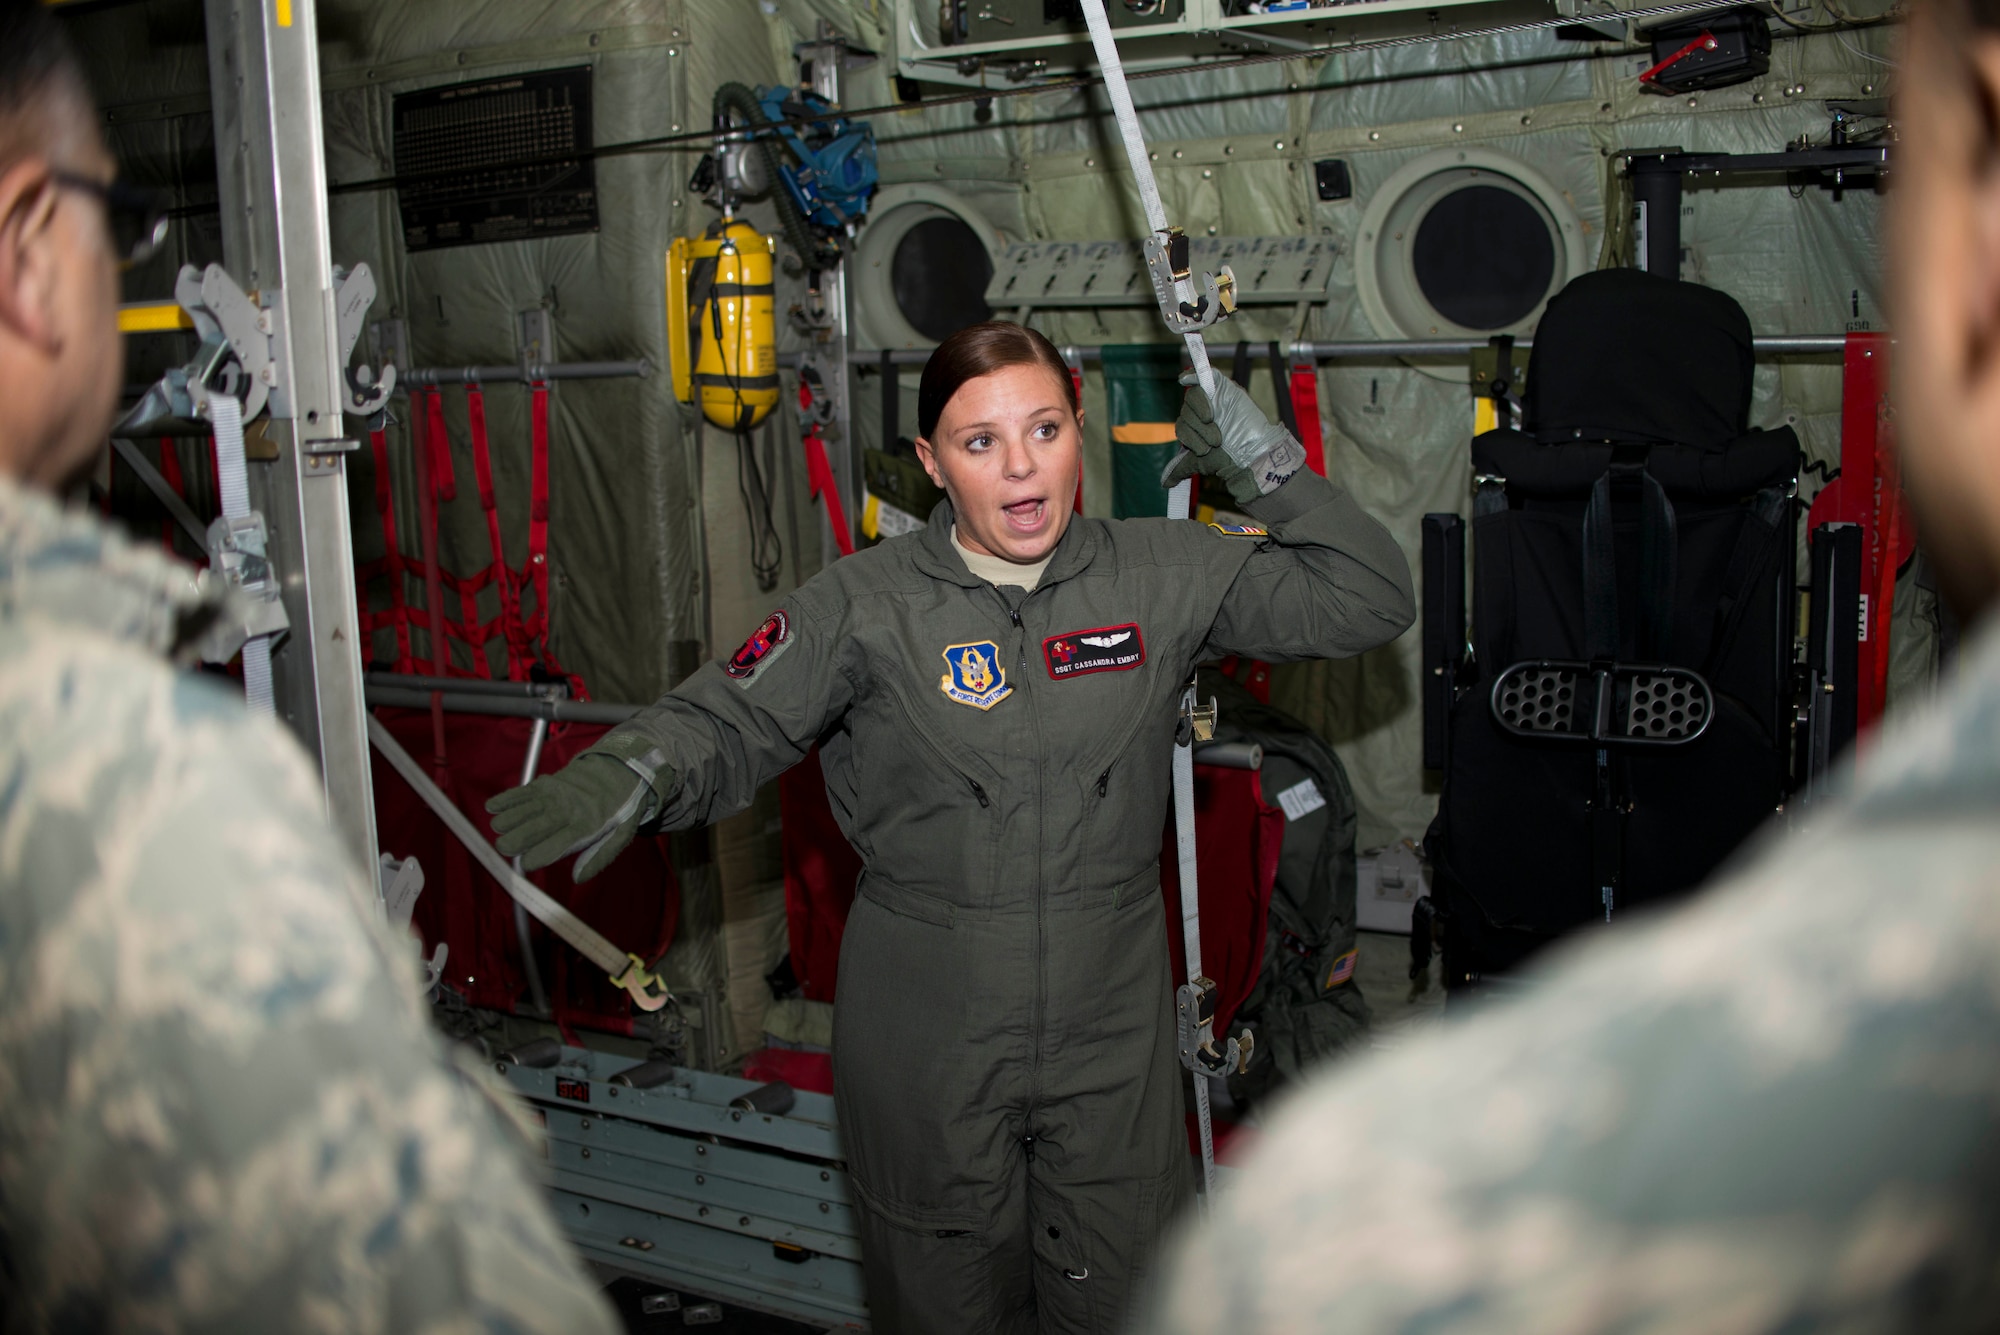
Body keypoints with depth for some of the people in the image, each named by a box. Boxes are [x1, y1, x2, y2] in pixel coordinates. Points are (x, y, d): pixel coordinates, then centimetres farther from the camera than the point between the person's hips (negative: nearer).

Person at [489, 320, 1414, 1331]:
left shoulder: (1163, 575, -2)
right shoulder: (865, 605, -7)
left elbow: (1367, 602, 1)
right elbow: (728, 724, -9)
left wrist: (1265, 466, -8)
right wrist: (637, 770, -30)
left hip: (1110, 1031, 1)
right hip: (926, 1037, -1)